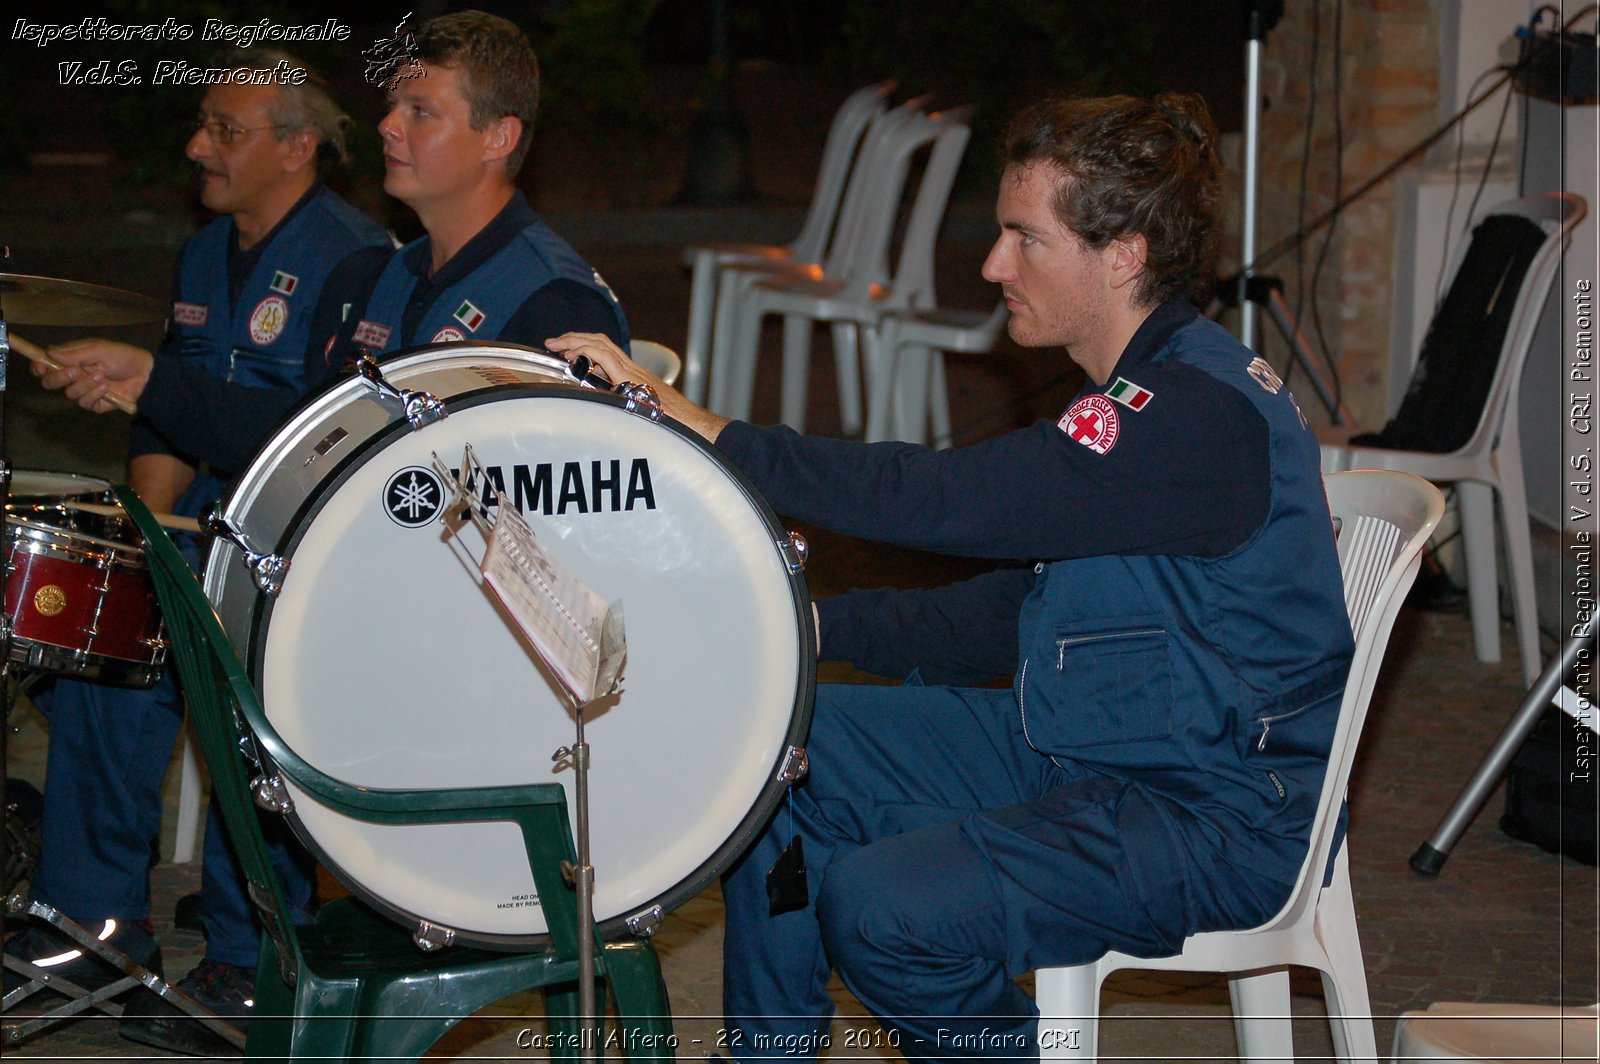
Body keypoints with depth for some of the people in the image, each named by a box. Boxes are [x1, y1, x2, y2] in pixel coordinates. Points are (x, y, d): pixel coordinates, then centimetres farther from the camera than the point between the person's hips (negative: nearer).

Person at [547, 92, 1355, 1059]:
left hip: (1213, 813, -10)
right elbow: (1016, 607, 13)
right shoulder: (1134, 397, 9)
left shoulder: (1201, 413, -24)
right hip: (1080, 748, 10)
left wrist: (703, 430, -31)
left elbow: (943, 501, -32)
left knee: (884, 906, -27)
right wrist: (820, 624, 1)